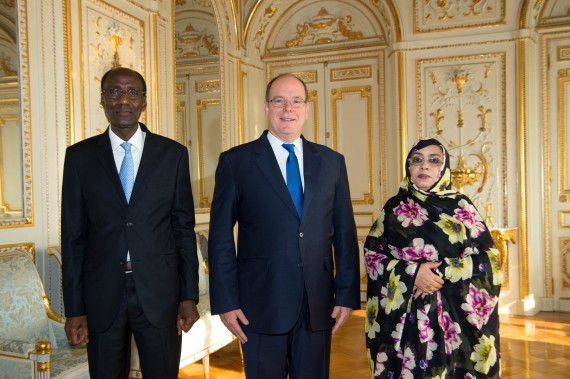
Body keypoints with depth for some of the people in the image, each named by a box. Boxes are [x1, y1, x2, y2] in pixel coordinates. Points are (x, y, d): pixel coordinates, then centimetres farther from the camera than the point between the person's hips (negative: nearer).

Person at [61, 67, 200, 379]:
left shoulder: (173, 154, 2)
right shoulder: (80, 156, 3)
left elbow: (184, 229, 2)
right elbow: (73, 235, 2)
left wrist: (189, 296, 0)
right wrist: (74, 308, 0)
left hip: (160, 294, 0)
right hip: (102, 296, 1)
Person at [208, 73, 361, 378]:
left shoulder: (332, 161, 7)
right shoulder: (236, 161, -2)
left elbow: (344, 234, 7)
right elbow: (221, 238, -3)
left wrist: (347, 295, 3)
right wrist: (226, 302, -6)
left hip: (318, 305, 3)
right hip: (261, 305, -2)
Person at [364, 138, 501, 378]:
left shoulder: (460, 206, 3)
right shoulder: (394, 207, 5)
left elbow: (488, 257, -2)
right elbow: (371, 254, 0)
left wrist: (442, 272, -15)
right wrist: (412, 272, -14)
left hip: (452, 315, 0)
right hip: (402, 316, 1)